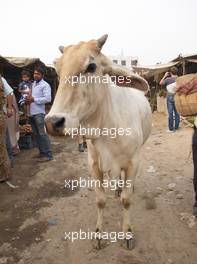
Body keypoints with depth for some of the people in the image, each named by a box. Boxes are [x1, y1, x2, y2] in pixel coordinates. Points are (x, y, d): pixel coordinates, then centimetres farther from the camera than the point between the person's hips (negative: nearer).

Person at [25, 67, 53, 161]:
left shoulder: (45, 85, -5)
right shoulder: (32, 84, 19)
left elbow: (48, 99, -16)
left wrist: (34, 99, -16)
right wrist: (28, 99, 4)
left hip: (39, 113, -8)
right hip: (31, 112, 8)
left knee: (42, 133, -9)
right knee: (36, 134, 11)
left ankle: (48, 154, -4)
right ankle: (42, 152, 21)